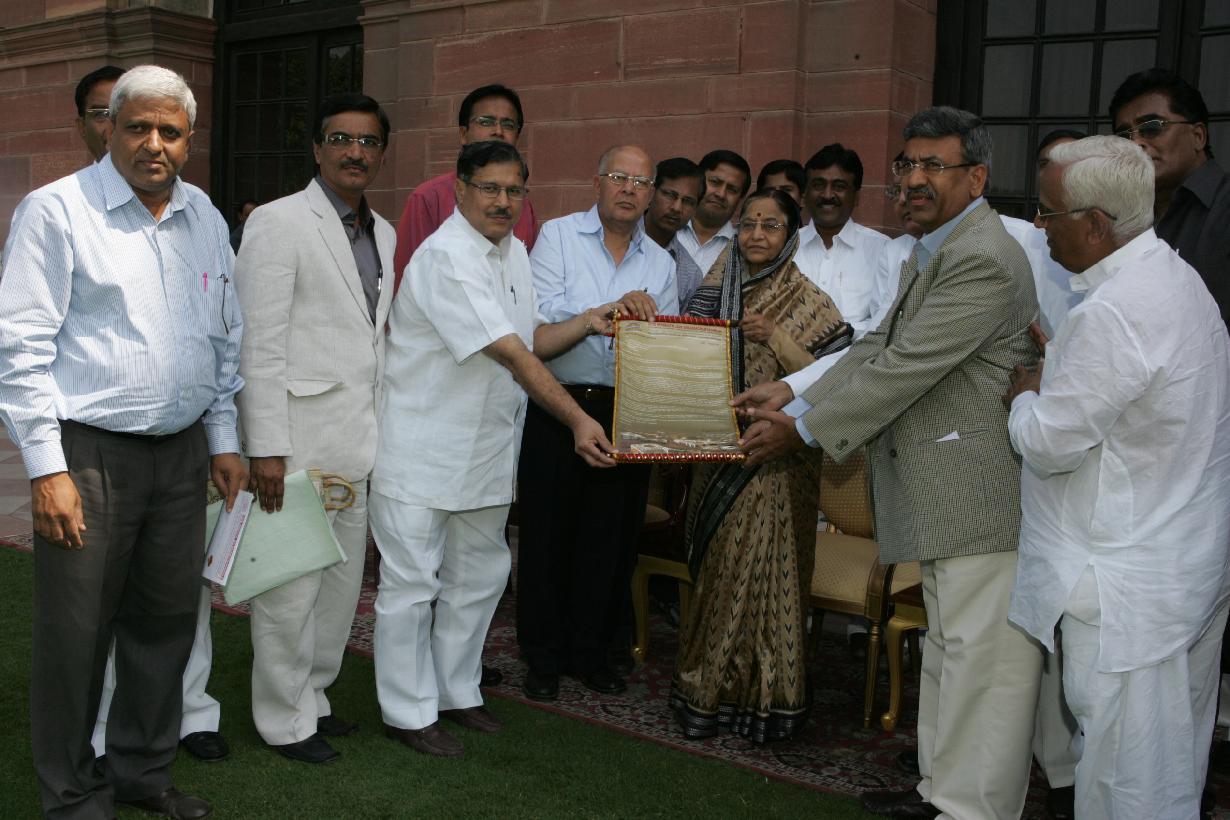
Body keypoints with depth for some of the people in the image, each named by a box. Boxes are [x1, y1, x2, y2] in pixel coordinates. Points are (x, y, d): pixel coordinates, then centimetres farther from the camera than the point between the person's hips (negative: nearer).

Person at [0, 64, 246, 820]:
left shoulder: (206, 218, 11)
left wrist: (224, 439, 14)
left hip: (183, 452, 6)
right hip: (89, 453, -5)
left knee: (167, 620, 13)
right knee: (76, 635, 2)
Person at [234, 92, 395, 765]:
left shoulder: (383, 234, 14)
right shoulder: (278, 223, -8)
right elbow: (258, 343, -14)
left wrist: (385, 428, 12)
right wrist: (266, 448, -18)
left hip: (358, 443, 7)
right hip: (298, 438, -7)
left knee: (342, 580, 15)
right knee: (289, 586, 2)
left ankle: (313, 696, 32)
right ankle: (284, 721, 18)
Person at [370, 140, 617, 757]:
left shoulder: (513, 252, 10)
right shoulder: (446, 257, -20)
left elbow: (532, 340, 14)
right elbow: (511, 354, -26)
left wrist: (586, 322, -3)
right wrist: (576, 420, -29)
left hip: (486, 450, 9)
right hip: (423, 448, -9)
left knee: (479, 576, 16)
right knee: (412, 583, 2)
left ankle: (456, 692, 32)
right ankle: (408, 711, 15)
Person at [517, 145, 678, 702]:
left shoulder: (661, 263, 13)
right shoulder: (558, 236, 1)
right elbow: (543, 312, -13)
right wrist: (610, 309, -22)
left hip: (627, 413, 3)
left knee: (612, 536, 9)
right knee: (548, 531, 4)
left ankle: (592, 652, 24)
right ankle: (543, 656, 19)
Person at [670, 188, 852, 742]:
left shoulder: (809, 302, -3)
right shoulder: (716, 289, 9)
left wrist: (776, 337, -20)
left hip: (777, 463, -4)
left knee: (763, 568, -2)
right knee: (716, 568, 10)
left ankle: (764, 696, 13)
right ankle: (708, 691, 22)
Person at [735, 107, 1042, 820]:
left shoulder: (984, 260, -19)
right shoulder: (933, 251, 16)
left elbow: (904, 368, -21)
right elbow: (878, 347, 15)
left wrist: (804, 431, -14)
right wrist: (794, 395, 4)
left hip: (980, 489, -11)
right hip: (944, 492, 11)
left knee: (981, 657, -3)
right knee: (948, 647, 19)